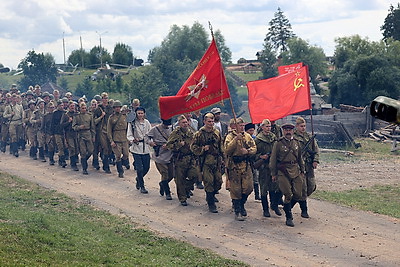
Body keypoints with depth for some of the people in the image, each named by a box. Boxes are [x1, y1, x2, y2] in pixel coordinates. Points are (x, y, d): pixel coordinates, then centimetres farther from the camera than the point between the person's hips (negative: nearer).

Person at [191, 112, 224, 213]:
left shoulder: (217, 132, 11)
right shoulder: (199, 134, -3)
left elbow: (221, 146, 19)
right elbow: (193, 147, -1)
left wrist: (221, 157, 15)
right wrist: (203, 149, -14)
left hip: (217, 161, 5)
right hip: (206, 161, -5)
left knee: (218, 181, 8)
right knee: (209, 182, -8)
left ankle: (211, 196, 36)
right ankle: (211, 204, -1)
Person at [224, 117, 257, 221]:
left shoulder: (247, 136, 9)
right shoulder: (230, 136, -5)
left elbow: (254, 148, 6)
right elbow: (227, 150, -18)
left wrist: (247, 151, -15)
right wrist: (236, 140, -26)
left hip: (246, 165, 4)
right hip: (234, 166, -4)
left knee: (248, 188, 4)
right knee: (236, 189, -1)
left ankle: (241, 205, 30)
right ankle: (237, 212, 6)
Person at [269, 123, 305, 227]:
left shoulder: (296, 143, 12)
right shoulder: (278, 144, -3)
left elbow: (300, 158, 21)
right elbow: (273, 159, -1)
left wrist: (302, 171, 19)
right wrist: (273, 174, -2)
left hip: (296, 172, 5)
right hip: (283, 172, -5)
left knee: (298, 194, 1)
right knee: (288, 195, -7)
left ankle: (287, 207, 29)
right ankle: (289, 217, 3)